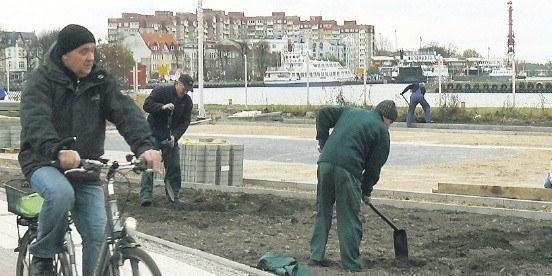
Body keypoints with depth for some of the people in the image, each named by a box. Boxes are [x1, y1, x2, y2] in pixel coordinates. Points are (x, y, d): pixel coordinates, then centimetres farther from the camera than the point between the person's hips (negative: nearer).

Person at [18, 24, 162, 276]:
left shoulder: (101, 81, 4)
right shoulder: (42, 79, -6)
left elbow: (126, 112, -10)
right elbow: (35, 120, -24)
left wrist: (145, 146, -29)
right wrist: (58, 150, -44)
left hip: (86, 171, 4)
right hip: (45, 163, -4)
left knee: (98, 235, -8)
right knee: (61, 193, -35)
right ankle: (42, 256, -10)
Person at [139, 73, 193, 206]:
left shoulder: (187, 101, 3)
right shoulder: (161, 91, -8)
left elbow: (185, 121, 0)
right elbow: (147, 105, -15)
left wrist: (175, 136, -14)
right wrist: (162, 107, -30)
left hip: (171, 139, 4)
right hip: (153, 135, -4)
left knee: (174, 167, 3)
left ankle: (173, 195, 14)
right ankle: (145, 195, -15)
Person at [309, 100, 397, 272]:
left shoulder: (349, 112, 25)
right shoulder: (381, 131, 10)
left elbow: (323, 114, 18)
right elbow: (375, 165, 9)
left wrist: (323, 140, 22)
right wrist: (367, 191, 20)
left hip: (325, 162, 5)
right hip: (348, 169, -5)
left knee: (322, 212, 15)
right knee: (349, 218, 3)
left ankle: (316, 256, 20)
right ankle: (351, 263, 7)